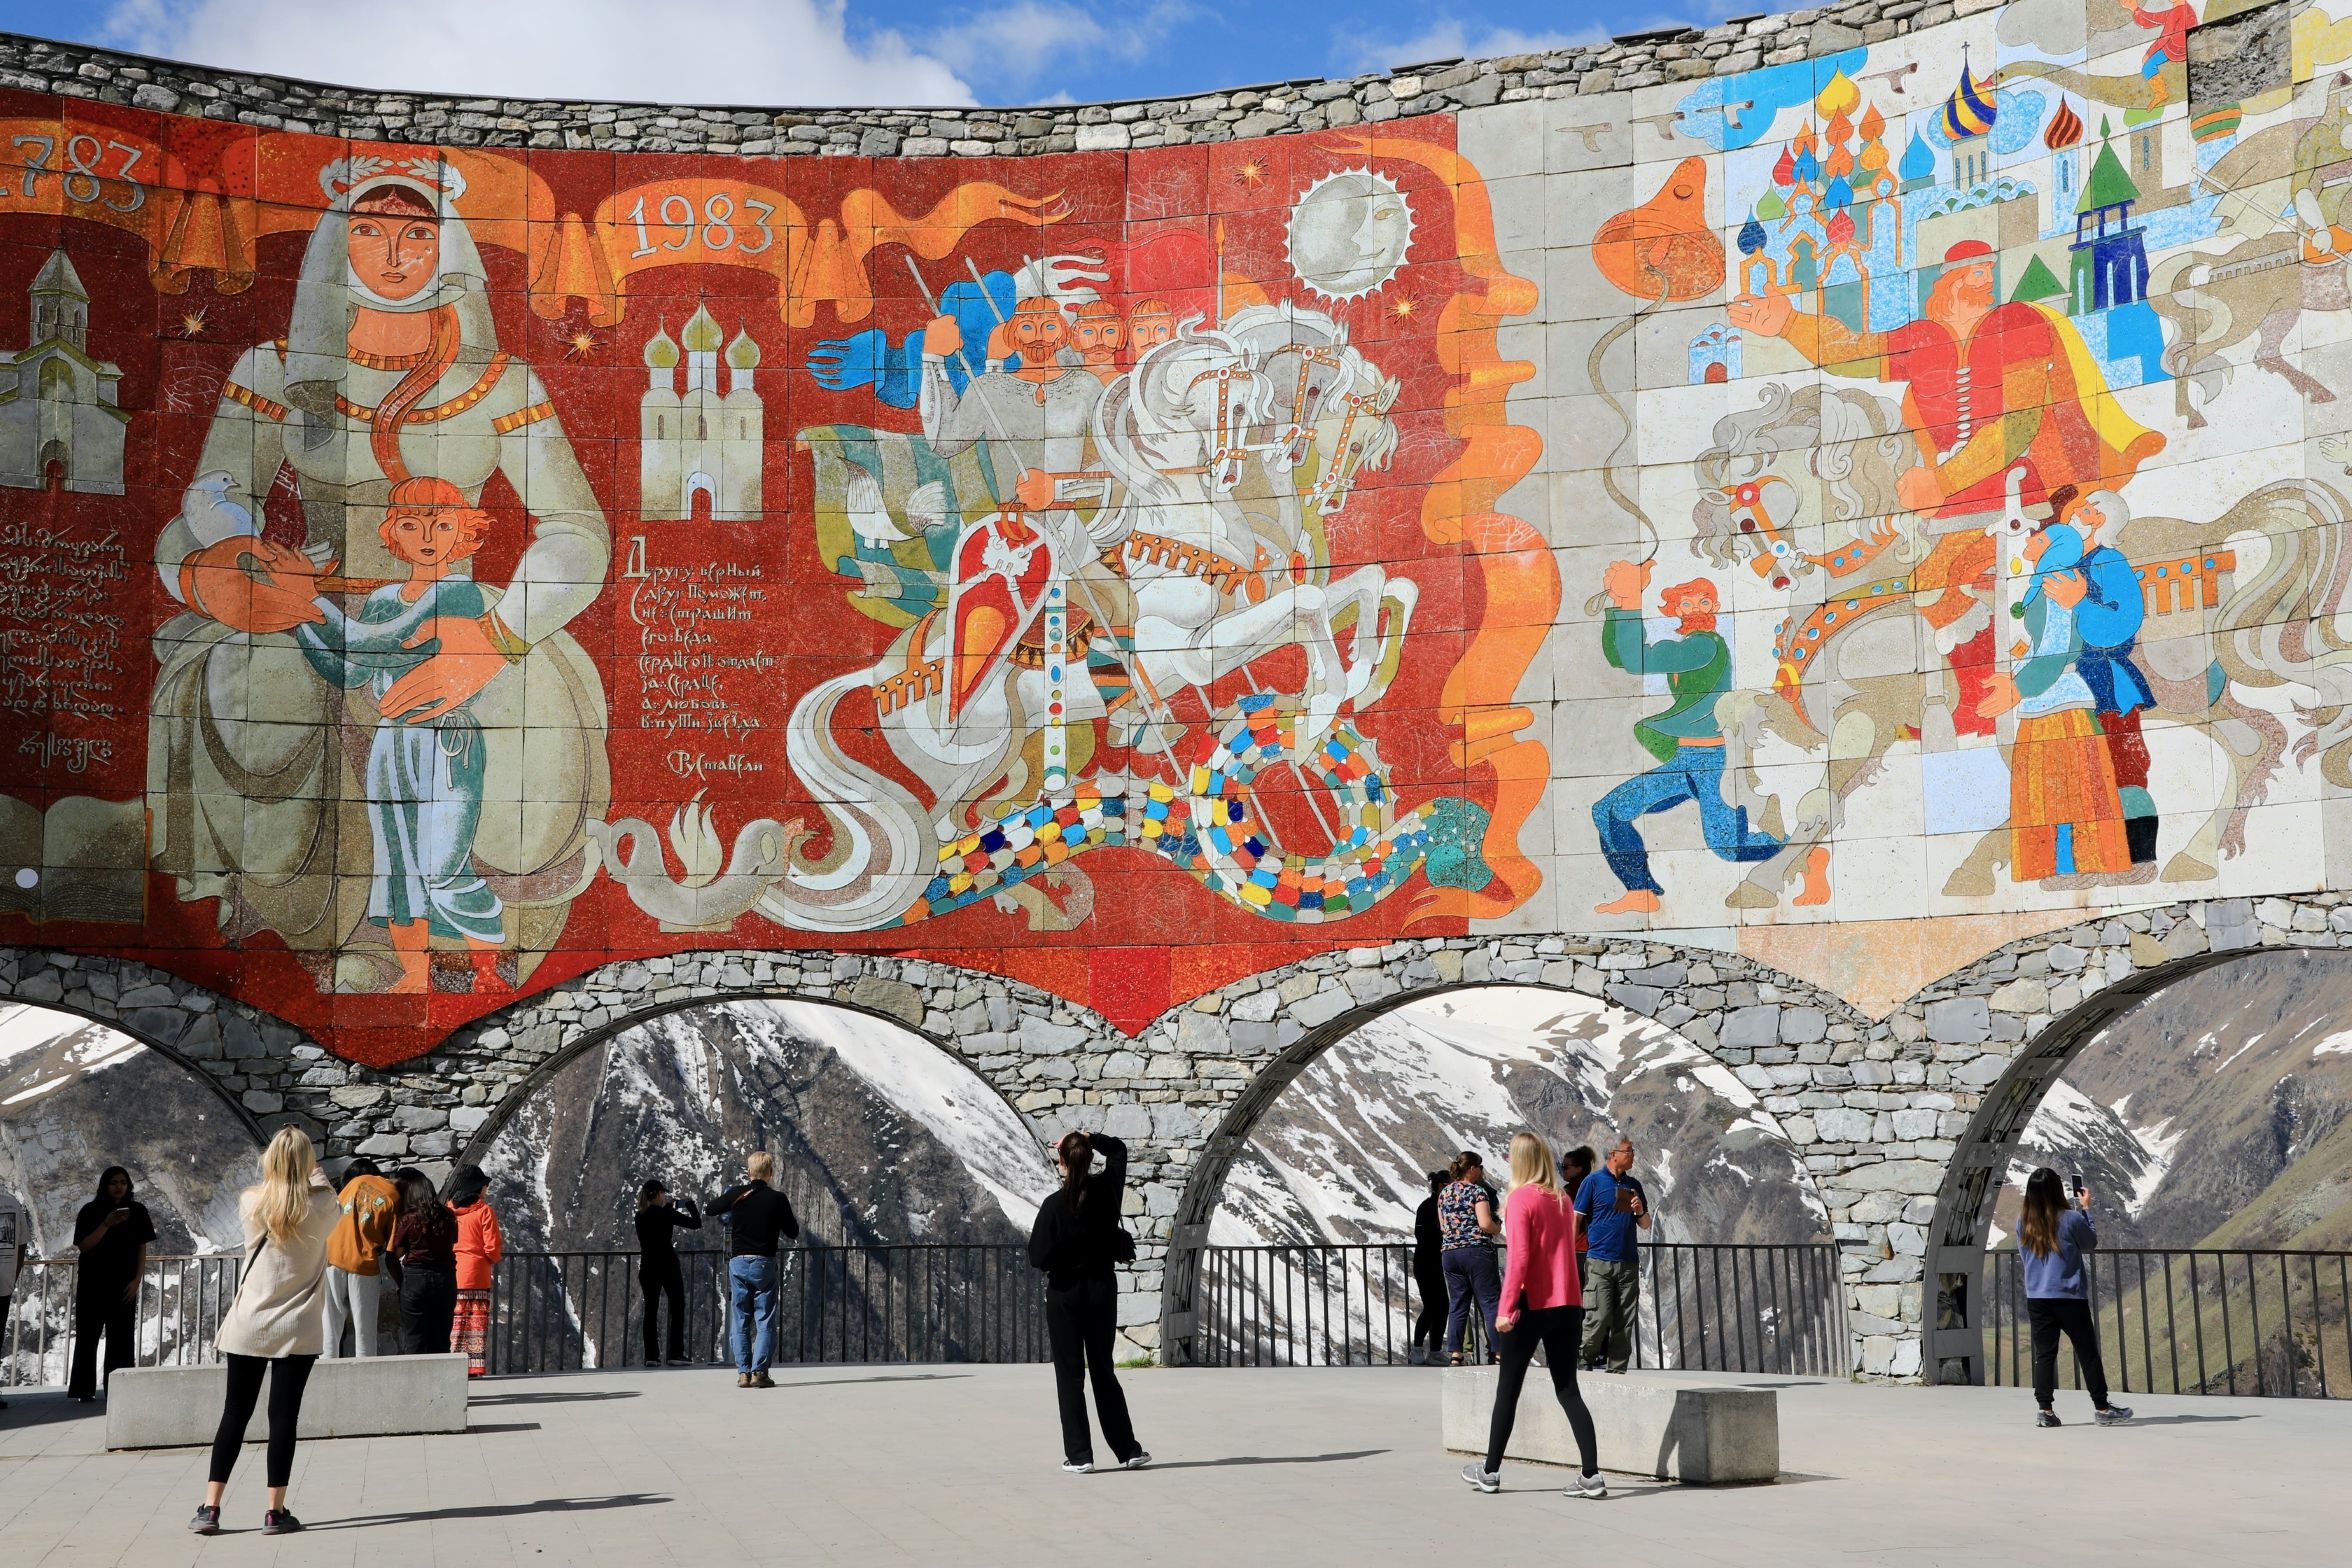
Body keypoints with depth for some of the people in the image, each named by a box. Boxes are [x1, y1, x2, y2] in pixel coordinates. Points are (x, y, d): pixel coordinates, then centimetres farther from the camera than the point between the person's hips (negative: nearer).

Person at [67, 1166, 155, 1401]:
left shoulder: (137, 1211, 4)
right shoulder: (90, 1211, -1)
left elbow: (142, 1249, 5)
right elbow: (83, 1246, -9)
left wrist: (136, 1280, -4)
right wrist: (106, 1224, -22)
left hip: (123, 1286, 1)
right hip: (92, 1285, -1)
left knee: (121, 1338, -2)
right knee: (88, 1336, 0)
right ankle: (83, 1390, 3)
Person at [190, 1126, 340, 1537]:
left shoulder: (250, 1204, -5)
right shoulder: (320, 1207, -7)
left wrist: (278, 1174, 26)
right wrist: (315, 1174, 26)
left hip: (248, 1326, 2)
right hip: (297, 1330, -2)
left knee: (235, 1413, 9)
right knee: (284, 1416, 2)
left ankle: (209, 1508, 8)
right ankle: (275, 1512, 5)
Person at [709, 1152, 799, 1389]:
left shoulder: (735, 1194, -1)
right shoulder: (777, 1198, -7)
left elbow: (711, 1209, 18)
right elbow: (793, 1232, 3)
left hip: (738, 1263, 2)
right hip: (764, 1263, -2)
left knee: (741, 1321, 8)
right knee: (765, 1320, 1)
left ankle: (743, 1372, 4)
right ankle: (759, 1371, -7)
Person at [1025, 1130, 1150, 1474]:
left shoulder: (1054, 1204, -15)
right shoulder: (1106, 1191, -4)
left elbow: (1038, 1258, -14)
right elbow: (1118, 1149, 17)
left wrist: (1064, 1256, 4)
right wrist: (1091, 1138, 7)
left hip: (1064, 1295, -4)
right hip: (1102, 1292, 4)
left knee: (1070, 1375, 3)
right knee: (1104, 1372, 14)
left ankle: (1079, 1455, 1)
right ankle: (1127, 1449, 15)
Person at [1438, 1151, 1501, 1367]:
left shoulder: (1444, 1193, 13)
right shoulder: (1478, 1191, -7)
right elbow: (1485, 1224, -14)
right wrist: (1498, 1227, 5)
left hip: (1449, 1252, 6)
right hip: (1477, 1251, -6)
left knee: (1457, 1304, 8)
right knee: (1490, 1302, -1)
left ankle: (1454, 1354, 3)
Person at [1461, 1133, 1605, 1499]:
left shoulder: (1520, 1199, -11)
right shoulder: (1563, 1199, 9)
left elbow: (1518, 1258, -17)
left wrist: (1505, 1308, -16)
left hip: (1532, 1305, -6)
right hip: (1568, 1305, 6)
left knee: (1507, 1390, 7)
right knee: (1568, 1390, 7)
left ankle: (1491, 1471, 17)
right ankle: (1591, 1475, -4)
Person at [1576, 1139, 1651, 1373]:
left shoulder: (1633, 1185, 15)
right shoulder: (1594, 1181, 0)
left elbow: (1645, 1225, 21)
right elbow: (1577, 1219, -2)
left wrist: (1640, 1212, -1)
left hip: (1629, 1263, 5)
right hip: (1599, 1262, -5)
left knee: (1624, 1323, 4)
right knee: (1599, 1318, -12)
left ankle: (1617, 1370, 11)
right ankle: (1584, 1361, 6)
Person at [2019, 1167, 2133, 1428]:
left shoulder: (2023, 1224, 0)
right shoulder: (2071, 1219, -12)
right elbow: (2091, 1244, 6)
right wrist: (2086, 1208, 12)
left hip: (2036, 1298, 4)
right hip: (2069, 1298, -3)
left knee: (2044, 1353, 5)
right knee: (2088, 1352, 6)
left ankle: (2044, 1409, 0)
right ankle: (2101, 1408, 11)